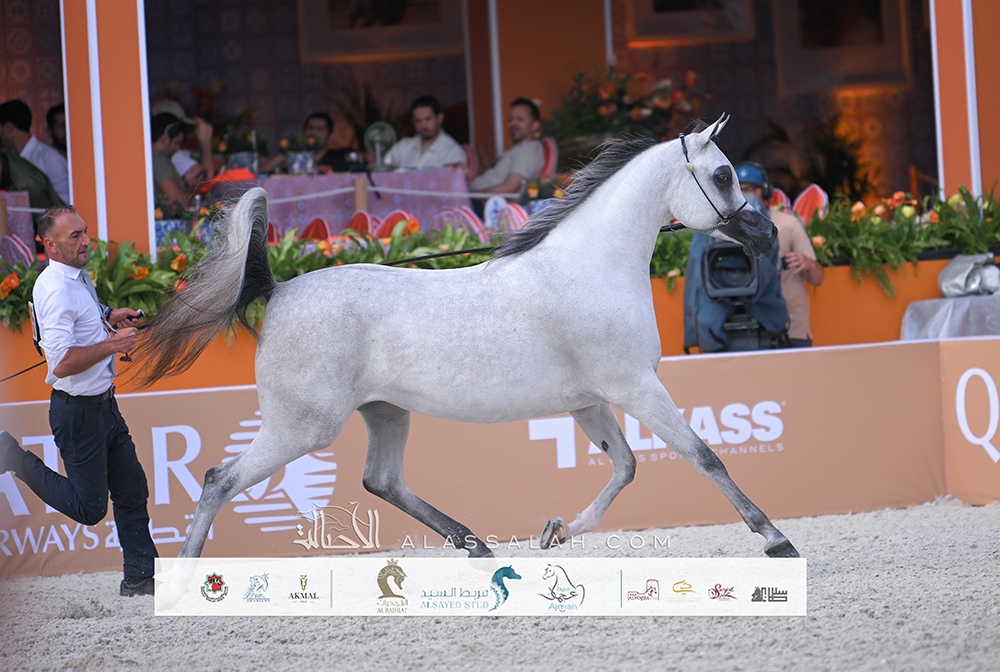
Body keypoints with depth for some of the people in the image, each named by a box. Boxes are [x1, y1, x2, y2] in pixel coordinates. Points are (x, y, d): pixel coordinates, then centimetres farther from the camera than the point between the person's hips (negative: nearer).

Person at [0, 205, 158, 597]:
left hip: (104, 403, 9)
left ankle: (140, 578, 19)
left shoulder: (79, 277, 8)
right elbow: (63, 362, -30)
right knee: (89, 508, 1)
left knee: (132, 491, 11)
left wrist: (109, 318, 11)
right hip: (77, 410, -9)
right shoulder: (55, 288, -24)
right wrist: (113, 344, -23)